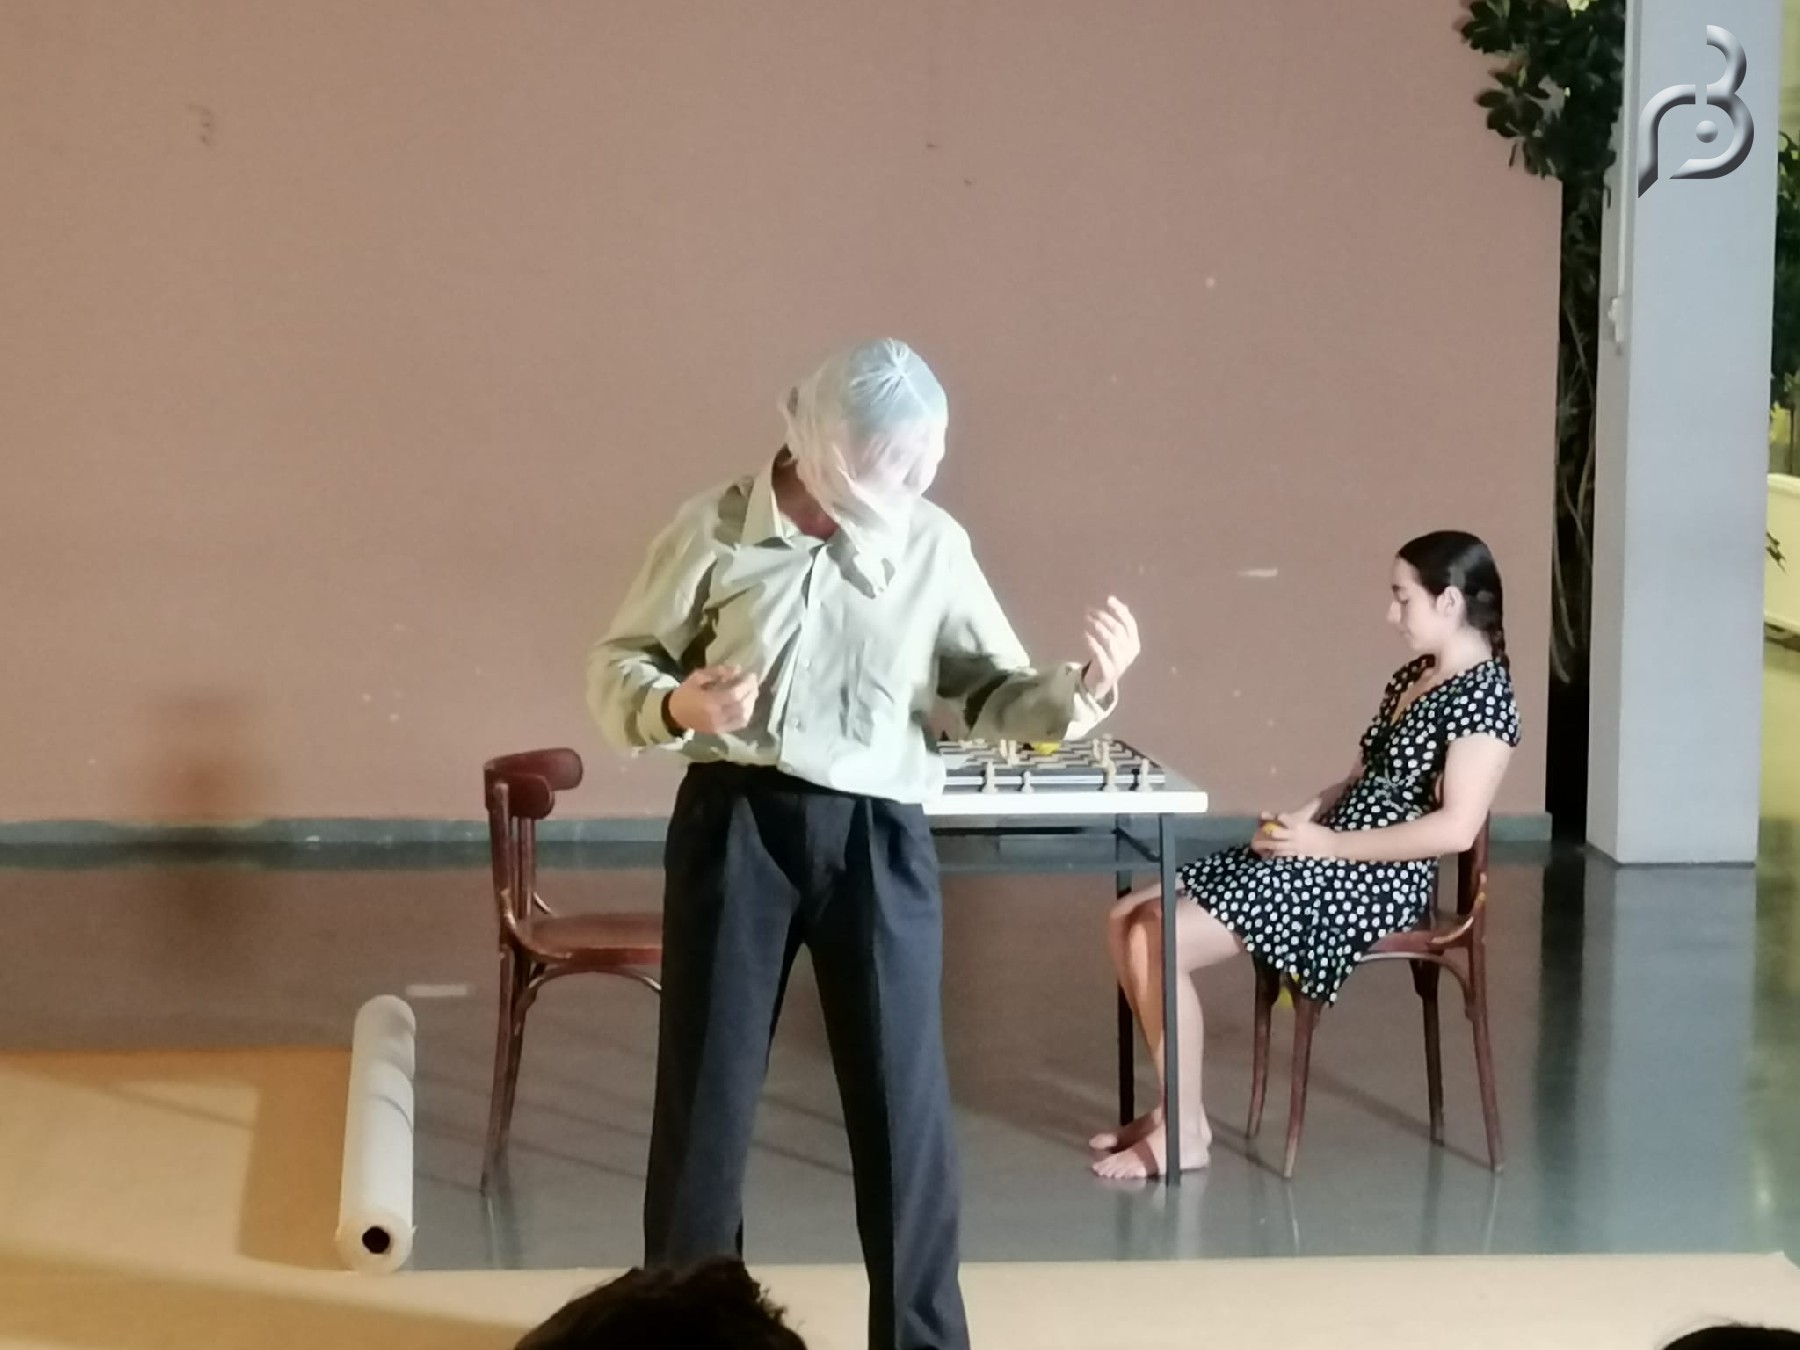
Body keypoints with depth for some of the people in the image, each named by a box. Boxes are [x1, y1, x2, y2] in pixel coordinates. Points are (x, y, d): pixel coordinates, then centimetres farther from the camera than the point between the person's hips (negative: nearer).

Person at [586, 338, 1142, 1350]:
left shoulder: (935, 546, 2)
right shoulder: (716, 530, -3)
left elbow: (990, 695, 4)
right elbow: (618, 662, 3)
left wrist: (1082, 695, -16)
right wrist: (677, 707, -19)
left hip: (878, 841, 1)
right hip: (736, 827, -1)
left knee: (906, 1099, 5)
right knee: (707, 1088, 7)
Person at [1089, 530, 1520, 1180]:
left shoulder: (1482, 694, -14)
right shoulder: (1413, 675, 15)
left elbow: (1455, 828, -23)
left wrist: (1327, 843, -19)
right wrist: (1303, 816, 1)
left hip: (1375, 882, -10)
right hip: (1319, 858, 10)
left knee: (1158, 940, -20)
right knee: (1128, 919, 1)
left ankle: (1184, 1132, -7)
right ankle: (1176, 1105, 8)